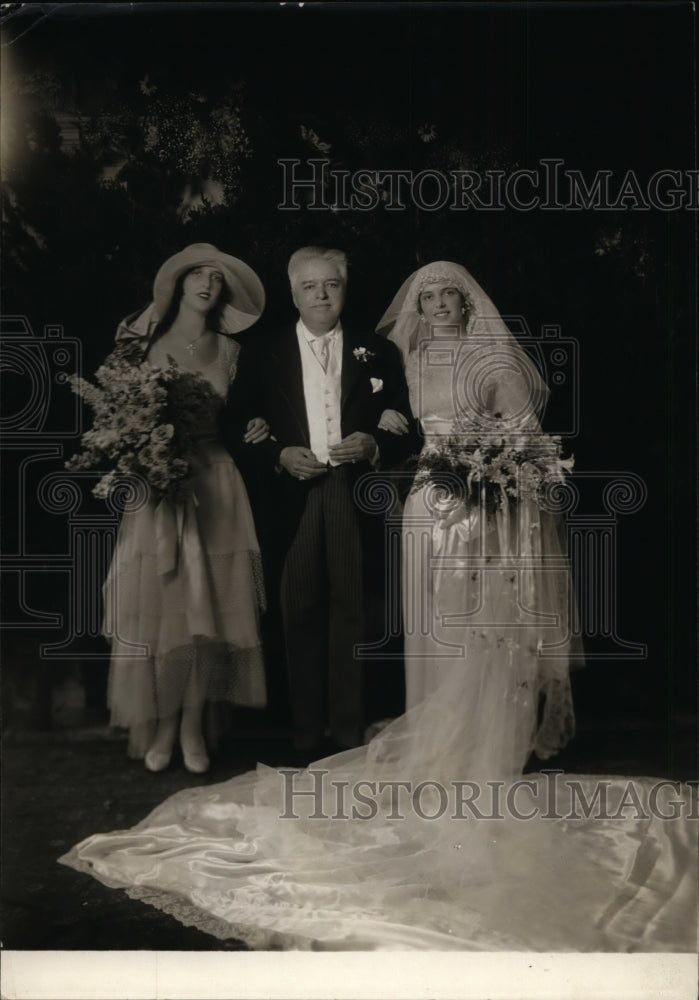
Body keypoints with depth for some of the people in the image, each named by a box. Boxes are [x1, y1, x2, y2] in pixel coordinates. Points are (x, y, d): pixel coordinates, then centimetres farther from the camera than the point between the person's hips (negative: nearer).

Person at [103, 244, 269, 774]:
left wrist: (249, 430, -7)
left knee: (208, 603, 0)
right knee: (157, 602, -2)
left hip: (214, 483, 1)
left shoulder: (228, 351, 9)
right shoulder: (146, 343, 4)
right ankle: (161, 726, 12)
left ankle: (193, 728, 11)